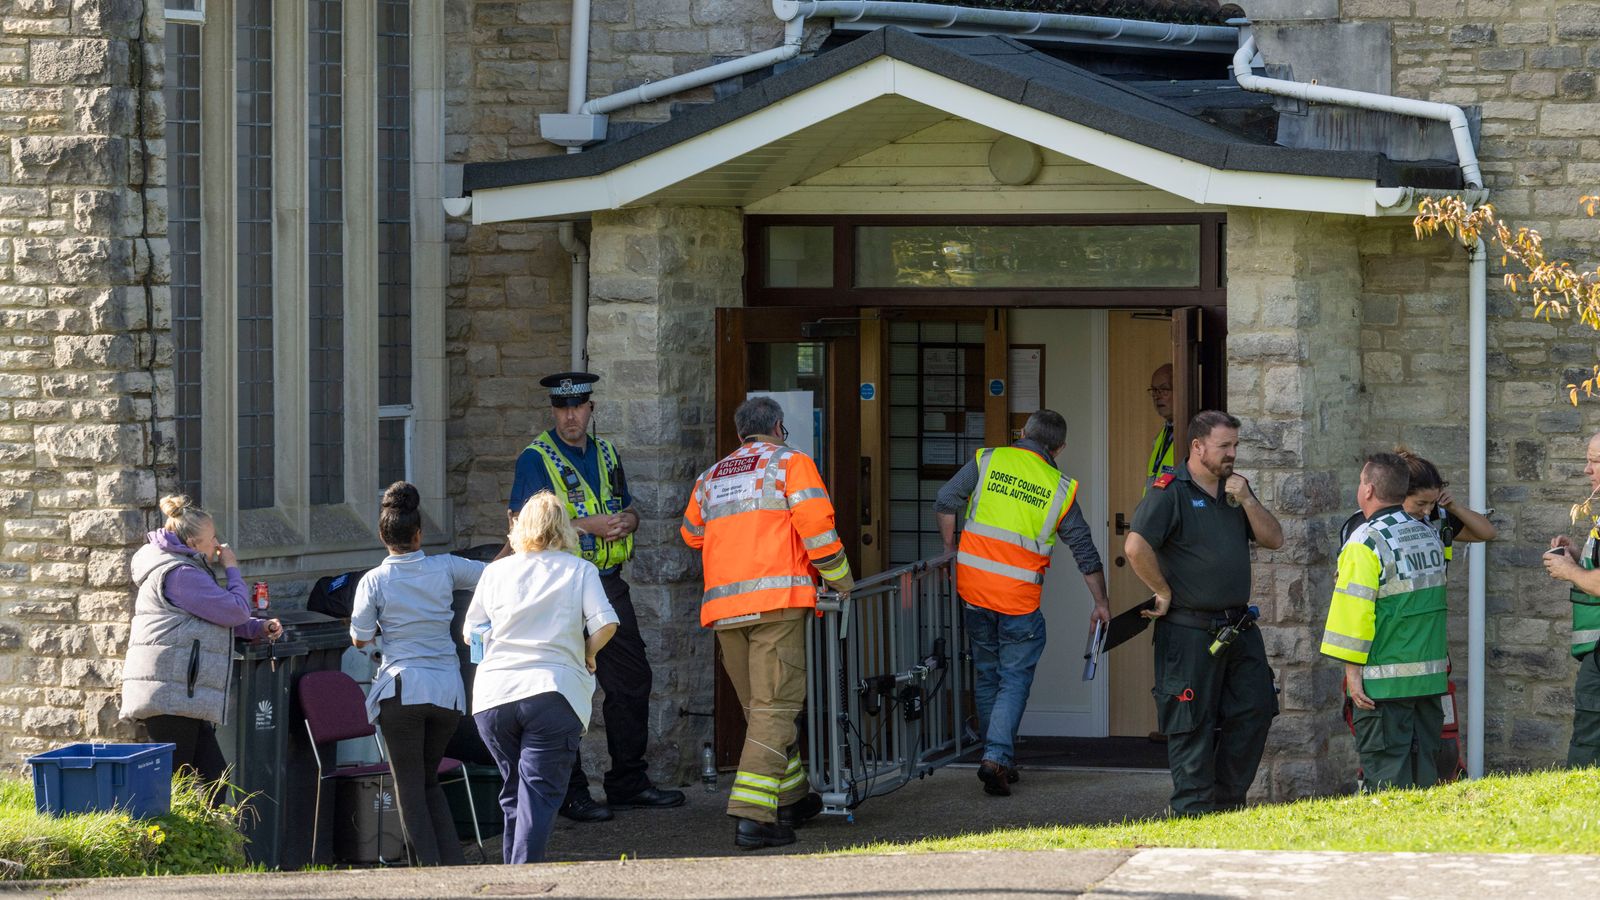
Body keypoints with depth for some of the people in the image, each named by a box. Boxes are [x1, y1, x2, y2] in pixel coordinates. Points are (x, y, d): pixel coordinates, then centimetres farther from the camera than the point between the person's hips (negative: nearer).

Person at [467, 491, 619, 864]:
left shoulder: (496, 571, 12)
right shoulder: (580, 571, 5)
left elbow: (470, 633, 15)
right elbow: (605, 624, -7)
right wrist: (587, 655, 12)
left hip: (493, 695, 3)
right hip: (552, 692, -3)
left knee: (514, 791, 15)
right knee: (539, 793, -7)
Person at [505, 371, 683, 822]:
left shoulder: (607, 455, 16)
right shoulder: (536, 459, -5)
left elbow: (628, 509, 27)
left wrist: (627, 520, 1)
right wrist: (589, 525, -18)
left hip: (609, 582, 7)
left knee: (631, 680, 9)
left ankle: (628, 783, 20)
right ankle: (570, 792, 1)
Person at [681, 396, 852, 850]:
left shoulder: (711, 477, 22)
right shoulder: (790, 462, 6)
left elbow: (693, 535, 33)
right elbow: (815, 523, -6)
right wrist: (839, 576, 7)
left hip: (722, 606, 6)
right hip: (777, 598, -6)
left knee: (759, 705, 17)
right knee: (775, 706, -8)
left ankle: (791, 798, 29)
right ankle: (752, 814, -20)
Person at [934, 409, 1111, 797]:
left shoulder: (988, 461, 2)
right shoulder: (1060, 488, 2)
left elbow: (945, 503, -2)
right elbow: (1085, 551, 8)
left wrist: (952, 551, 12)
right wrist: (1101, 603, 19)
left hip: (973, 589, 2)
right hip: (1019, 596, -2)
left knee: (987, 674, 16)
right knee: (1014, 679, 4)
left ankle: (999, 758, 23)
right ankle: (997, 757, -13)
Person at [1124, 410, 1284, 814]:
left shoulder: (1236, 488, 14)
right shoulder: (1169, 492, -10)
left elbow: (1274, 539, 10)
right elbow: (1136, 548, -21)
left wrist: (1246, 500, -3)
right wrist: (1165, 594, -14)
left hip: (1239, 627, 7)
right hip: (1190, 632, -7)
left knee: (1254, 712, 7)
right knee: (1192, 723, -2)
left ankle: (1228, 801, 18)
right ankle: (1194, 810, 4)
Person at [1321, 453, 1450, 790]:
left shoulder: (1367, 543, -13)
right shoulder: (1430, 535, 11)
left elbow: (1355, 611, -16)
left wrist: (1353, 671, -13)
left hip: (1385, 682, -7)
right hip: (1430, 674, 7)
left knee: (1387, 775, -5)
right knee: (1425, 765, 11)